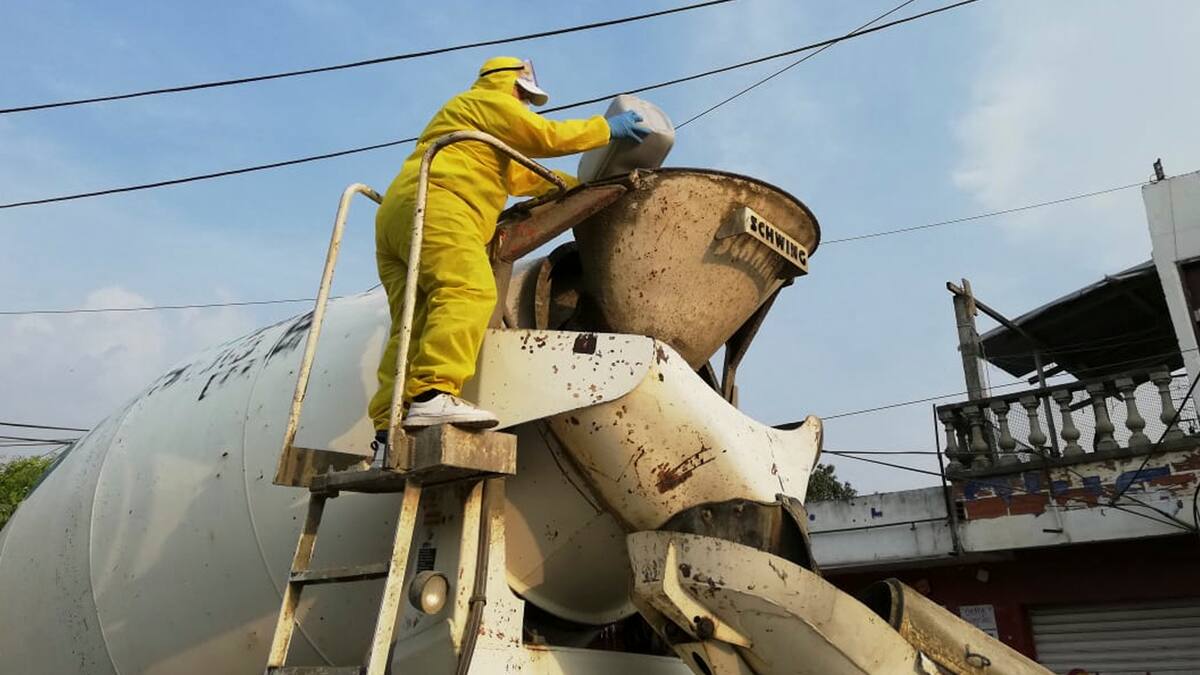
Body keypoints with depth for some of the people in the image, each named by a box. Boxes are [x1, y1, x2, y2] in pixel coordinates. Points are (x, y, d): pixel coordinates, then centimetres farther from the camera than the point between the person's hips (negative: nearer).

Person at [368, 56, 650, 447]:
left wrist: (587, 186, 40)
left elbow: (523, 177, 42)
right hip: (434, 206, -10)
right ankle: (431, 396, -45)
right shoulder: (488, 102, 13)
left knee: (416, 323, -4)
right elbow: (545, 136, 4)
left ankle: (390, 425, -17)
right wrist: (606, 128, 15)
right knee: (469, 291, -27)